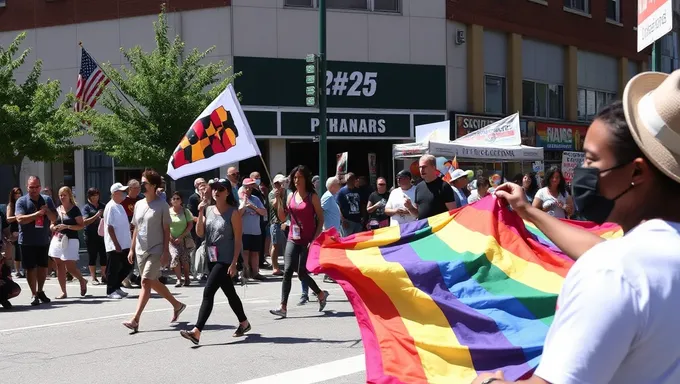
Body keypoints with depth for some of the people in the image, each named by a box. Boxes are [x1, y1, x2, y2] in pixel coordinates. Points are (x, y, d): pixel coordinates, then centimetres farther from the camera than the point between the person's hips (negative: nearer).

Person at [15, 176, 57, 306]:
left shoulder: (47, 200, 5)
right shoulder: (21, 201, -5)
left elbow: (54, 218, 2)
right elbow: (20, 219, -19)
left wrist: (47, 211, -18)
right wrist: (38, 213, -22)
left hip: (43, 240, 3)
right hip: (27, 241, -3)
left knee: (43, 267, 11)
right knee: (30, 268, 0)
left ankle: (40, 291, 28)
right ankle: (34, 295, 9)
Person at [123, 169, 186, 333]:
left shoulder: (162, 205, -9)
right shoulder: (138, 204, 10)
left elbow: (166, 230, -9)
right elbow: (136, 228, 15)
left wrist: (166, 251, -13)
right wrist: (132, 249, 11)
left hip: (156, 250, -7)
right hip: (141, 250, 7)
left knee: (146, 282, -15)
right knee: (153, 282, 14)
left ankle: (135, 319, -19)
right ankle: (177, 305, 33)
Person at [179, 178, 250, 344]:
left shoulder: (233, 212, -9)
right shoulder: (208, 210, 8)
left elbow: (238, 240, -10)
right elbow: (200, 233, 4)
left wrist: (234, 263, -15)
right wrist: (200, 213, -8)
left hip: (225, 260, -7)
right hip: (212, 259, 7)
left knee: (208, 292, -16)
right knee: (229, 293, 19)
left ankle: (197, 331, -19)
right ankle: (244, 323, 36)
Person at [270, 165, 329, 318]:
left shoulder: (312, 197, -4)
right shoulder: (291, 195, 9)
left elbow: (320, 219, -5)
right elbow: (282, 217, 10)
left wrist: (315, 239, -13)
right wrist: (279, 200, -2)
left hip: (307, 241, -4)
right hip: (293, 240, 4)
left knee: (301, 272, -4)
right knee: (287, 271, -6)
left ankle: (321, 294, 21)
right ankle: (283, 307, -7)